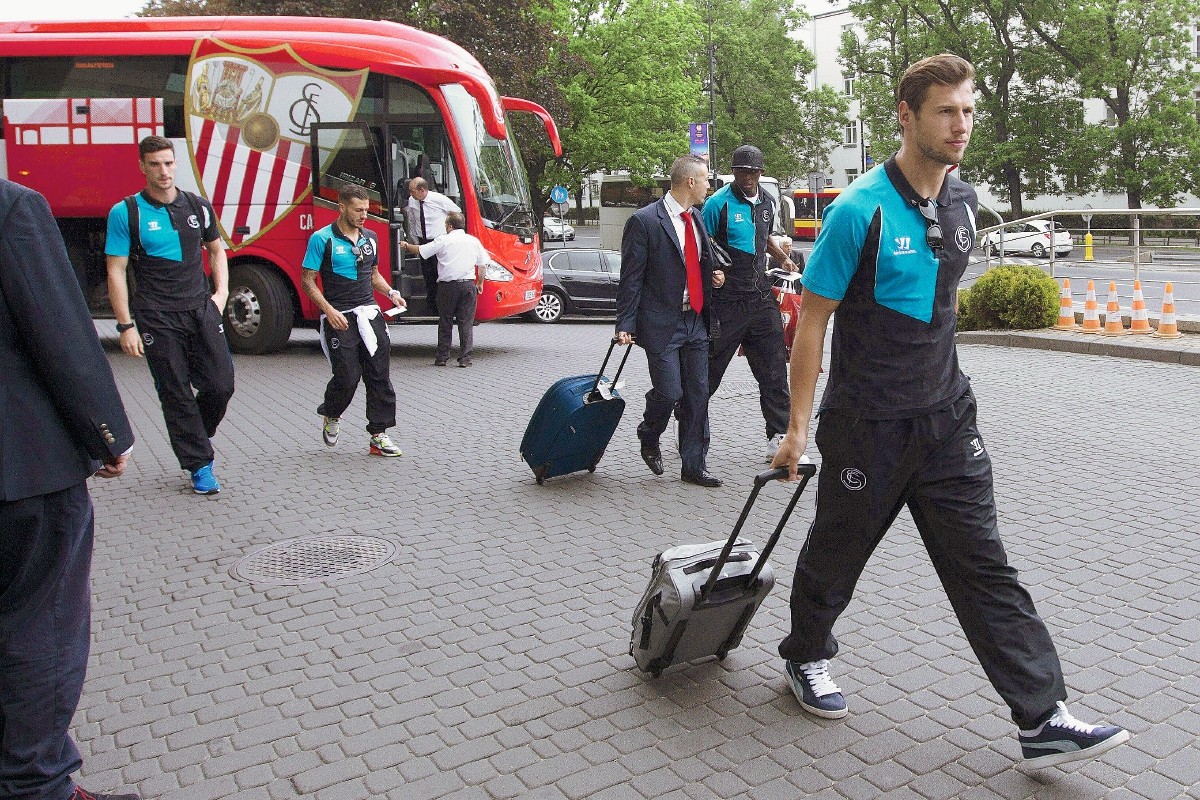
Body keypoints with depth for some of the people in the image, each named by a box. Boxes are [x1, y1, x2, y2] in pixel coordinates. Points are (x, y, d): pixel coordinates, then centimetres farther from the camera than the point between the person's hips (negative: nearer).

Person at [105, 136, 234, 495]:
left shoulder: (197, 206, 8)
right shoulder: (125, 212, -3)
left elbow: (216, 249, 23)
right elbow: (116, 271, -4)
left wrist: (221, 293, 9)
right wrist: (126, 325, -10)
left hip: (201, 310, 3)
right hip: (157, 318, -3)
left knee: (221, 385, -1)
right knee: (175, 395, 2)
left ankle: (197, 436, 29)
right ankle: (199, 465, 13)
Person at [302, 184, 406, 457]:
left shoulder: (370, 238, 14)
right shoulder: (322, 239, -4)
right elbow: (307, 281, -4)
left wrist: (390, 293, 8)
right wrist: (329, 311, -17)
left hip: (369, 313, 5)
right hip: (339, 318, -5)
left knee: (379, 375, -2)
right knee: (347, 376, -6)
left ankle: (379, 435, 4)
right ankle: (330, 416, 26)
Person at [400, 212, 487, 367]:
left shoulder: (443, 240, -3)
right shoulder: (474, 241, 8)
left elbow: (420, 251, 1)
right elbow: (482, 265, 12)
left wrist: (407, 246, 20)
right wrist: (480, 283, 23)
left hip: (447, 286, -2)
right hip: (468, 285, 2)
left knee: (445, 322, 8)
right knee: (466, 323, 3)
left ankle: (442, 357, 10)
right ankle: (465, 358, 0)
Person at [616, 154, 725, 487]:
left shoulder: (696, 219, 13)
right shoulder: (644, 221, -10)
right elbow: (631, 278, -10)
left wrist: (714, 276, 6)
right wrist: (625, 325, -14)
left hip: (695, 322, 7)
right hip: (661, 323, -7)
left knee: (698, 395, 6)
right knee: (669, 392, -9)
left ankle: (693, 466, 17)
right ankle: (649, 441, 23)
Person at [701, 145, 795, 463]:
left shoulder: (767, 201, 13)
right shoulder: (719, 203, -7)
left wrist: (783, 257, 16)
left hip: (761, 297, 5)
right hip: (727, 300, -5)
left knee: (774, 371, 2)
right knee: (709, 368, 4)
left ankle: (779, 439, 8)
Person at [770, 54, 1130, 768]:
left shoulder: (963, 205, 7)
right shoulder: (861, 209, -14)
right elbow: (813, 318, -11)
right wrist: (798, 427, -12)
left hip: (947, 420, 5)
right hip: (866, 427, -5)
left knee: (985, 566, 4)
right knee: (837, 554, 12)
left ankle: (1045, 719, 8)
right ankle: (807, 656, 37)